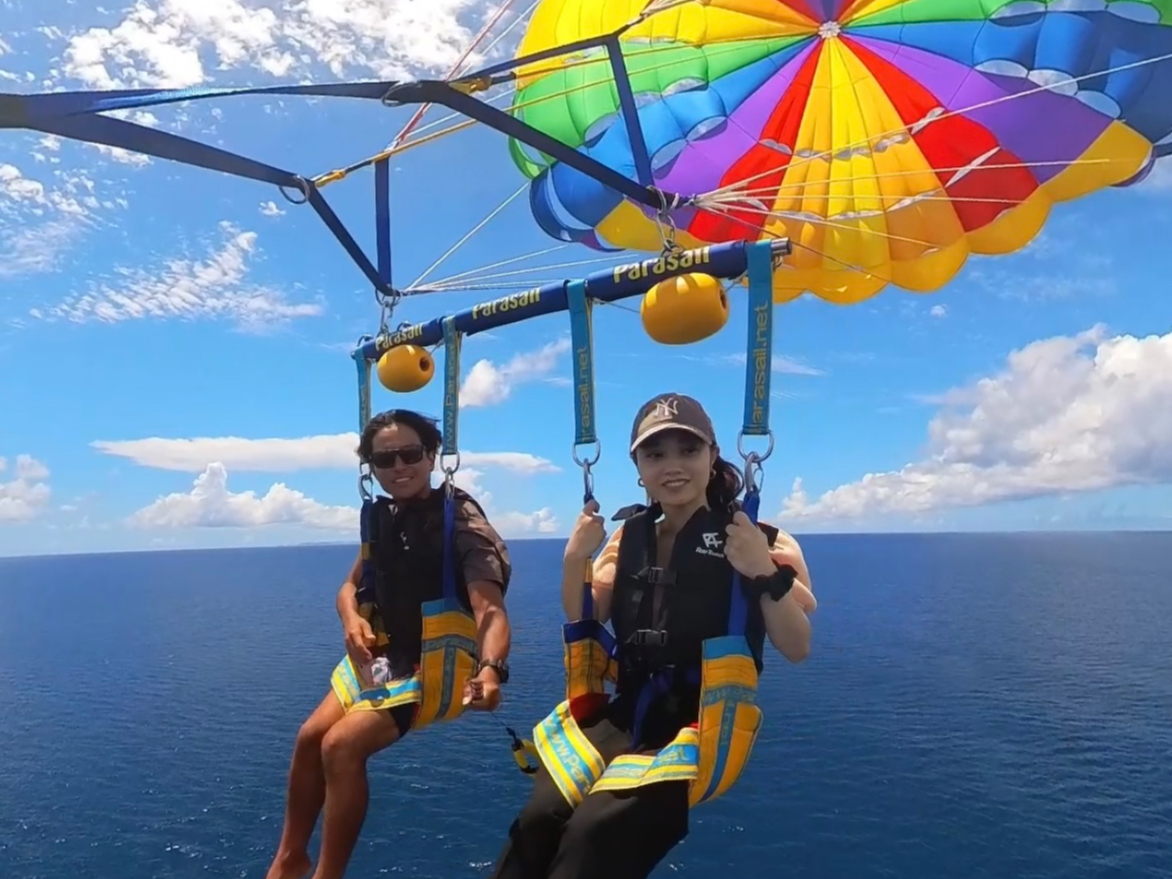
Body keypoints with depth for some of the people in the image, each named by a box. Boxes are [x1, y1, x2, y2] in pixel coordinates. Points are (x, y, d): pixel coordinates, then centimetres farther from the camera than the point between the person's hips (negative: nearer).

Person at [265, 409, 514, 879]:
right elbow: (349, 589, 14)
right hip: (382, 655, 7)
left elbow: (490, 609, -30)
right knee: (310, 737, 2)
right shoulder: (383, 517, 3)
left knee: (341, 745, -19)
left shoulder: (462, 521, -19)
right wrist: (352, 621, -11)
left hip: (435, 665, -7)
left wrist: (490, 669, -51)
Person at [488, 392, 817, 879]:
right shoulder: (629, 534, 8)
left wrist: (767, 575, -22)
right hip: (624, 715, 4)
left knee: (596, 834, -25)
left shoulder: (755, 540, -4)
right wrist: (574, 560, -6)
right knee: (539, 819, -21)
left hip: (701, 725, -4)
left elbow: (797, 649, -5)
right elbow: (584, 625, 12)